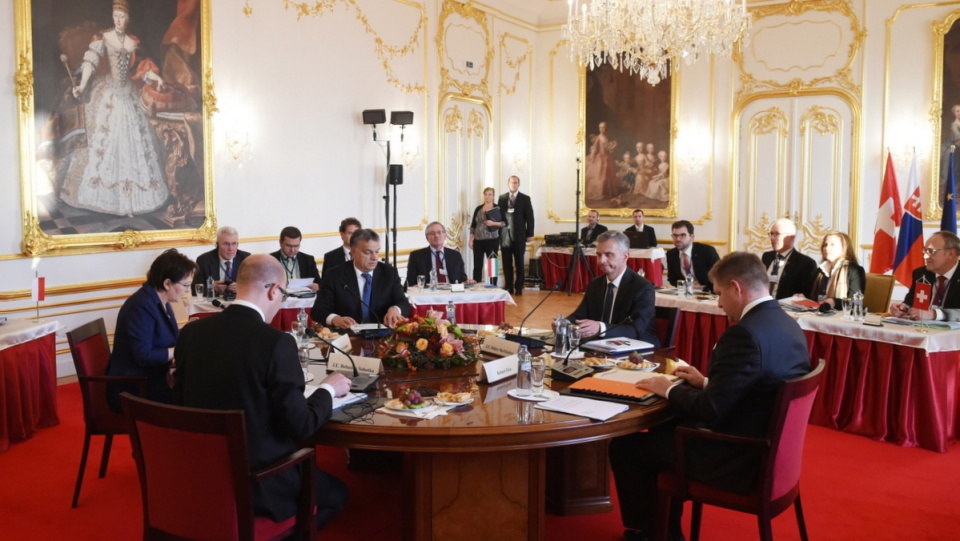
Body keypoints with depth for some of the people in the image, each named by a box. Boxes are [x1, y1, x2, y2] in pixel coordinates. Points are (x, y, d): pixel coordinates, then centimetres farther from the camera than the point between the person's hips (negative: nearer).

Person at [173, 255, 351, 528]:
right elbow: (299, 426, -19)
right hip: (259, 483, -6)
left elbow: (181, 402, 9)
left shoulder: (191, 331, -4)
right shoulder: (277, 342, -22)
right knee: (335, 492, 22)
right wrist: (328, 389, 0)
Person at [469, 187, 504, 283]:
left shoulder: (498, 208, 0)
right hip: (478, 241, 3)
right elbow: (473, 225, 12)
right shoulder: (478, 208, 10)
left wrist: (493, 223, -18)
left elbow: (505, 223, -3)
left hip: (492, 240, -3)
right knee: (477, 265, 1)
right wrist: (471, 240, 6)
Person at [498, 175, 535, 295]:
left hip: (519, 236, -2)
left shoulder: (525, 198, 3)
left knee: (519, 263, 3)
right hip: (505, 235, 2)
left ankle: (519, 288, 9)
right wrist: (498, 232, -1)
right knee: (507, 263, 5)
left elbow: (529, 217, 0)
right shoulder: (502, 198, 10)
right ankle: (509, 287, 11)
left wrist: (530, 234, -4)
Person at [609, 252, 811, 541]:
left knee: (623, 446, 1)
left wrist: (669, 389, -9)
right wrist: (706, 382, 11)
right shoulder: (788, 324, 2)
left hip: (736, 457, -10)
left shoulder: (744, 333, -27)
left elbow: (710, 411, -25)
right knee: (663, 428, 26)